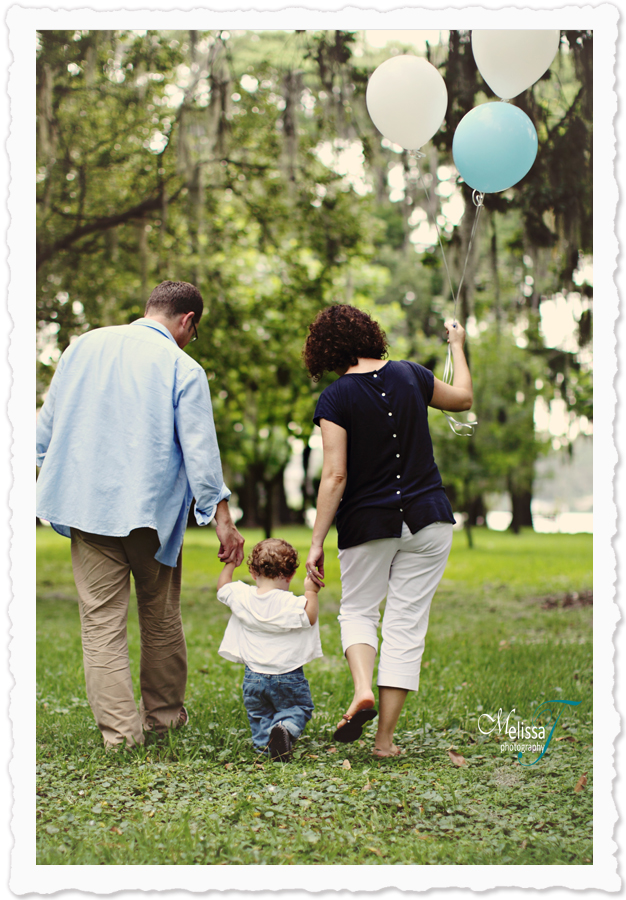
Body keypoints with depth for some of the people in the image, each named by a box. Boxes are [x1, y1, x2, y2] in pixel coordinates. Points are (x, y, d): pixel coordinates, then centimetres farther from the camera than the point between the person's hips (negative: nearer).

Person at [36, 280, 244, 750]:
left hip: (88, 505, 2)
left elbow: (47, 424, 13)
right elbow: (200, 450, -8)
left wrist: (49, 474, 24)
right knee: (161, 619, 16)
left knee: (102, 621, 2)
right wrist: (222, 517, -3)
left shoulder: (84, 346, 7)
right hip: (152, 511, -2)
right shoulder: (183, 368, -5)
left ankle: (120, 730, -4)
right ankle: (164, 714, 28)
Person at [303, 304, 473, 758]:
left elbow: (335, 476, -15)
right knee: (406, 623, 5)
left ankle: (363, 689, -9)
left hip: (368, 524, -2)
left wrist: (317, 542, -11)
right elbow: (463, 398, 20)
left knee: (357, 610, 19)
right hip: (428, 519, 2)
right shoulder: (410, 375, 1)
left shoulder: (335, 400, -10)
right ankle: (385, 738, 4)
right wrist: (457, 345, 35)